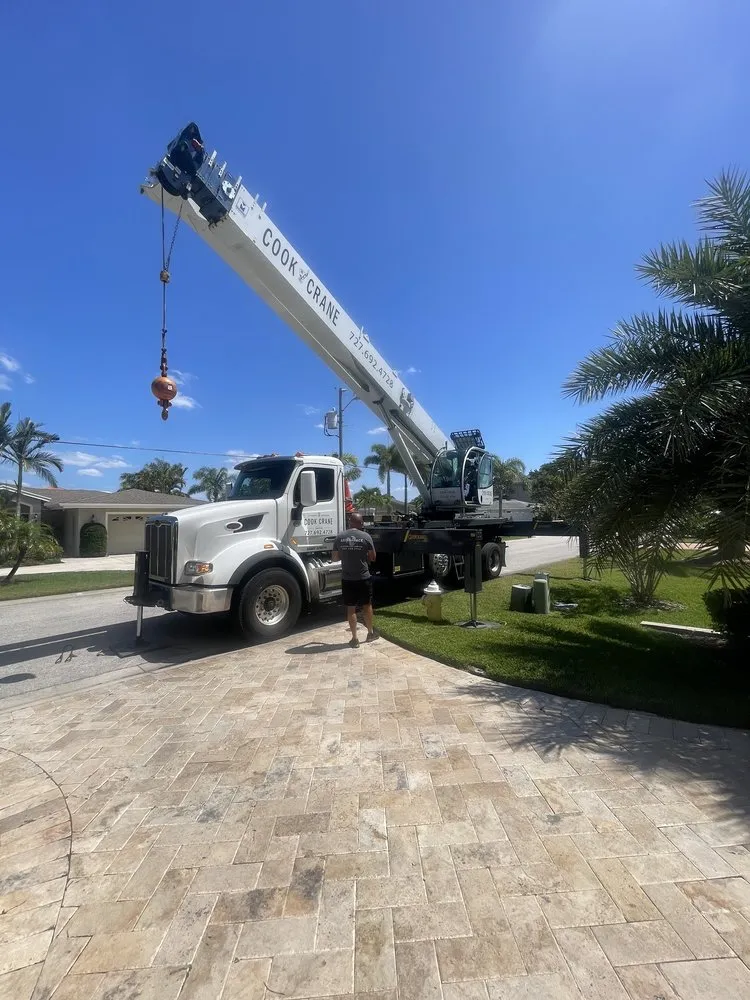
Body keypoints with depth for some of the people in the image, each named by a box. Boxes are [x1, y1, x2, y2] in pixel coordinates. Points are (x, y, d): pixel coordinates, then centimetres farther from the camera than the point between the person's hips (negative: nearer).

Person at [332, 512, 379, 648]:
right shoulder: (366, 537, -7)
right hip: (364, 577, -1)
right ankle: (370, 633, 30)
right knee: (367, 605, 16)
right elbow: (373, 558, 1)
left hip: (347, 579, 1)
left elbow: (335, 558, 5)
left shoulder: (339, 537, -3)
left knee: (351, 608, 8)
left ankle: (354, 638, 13)